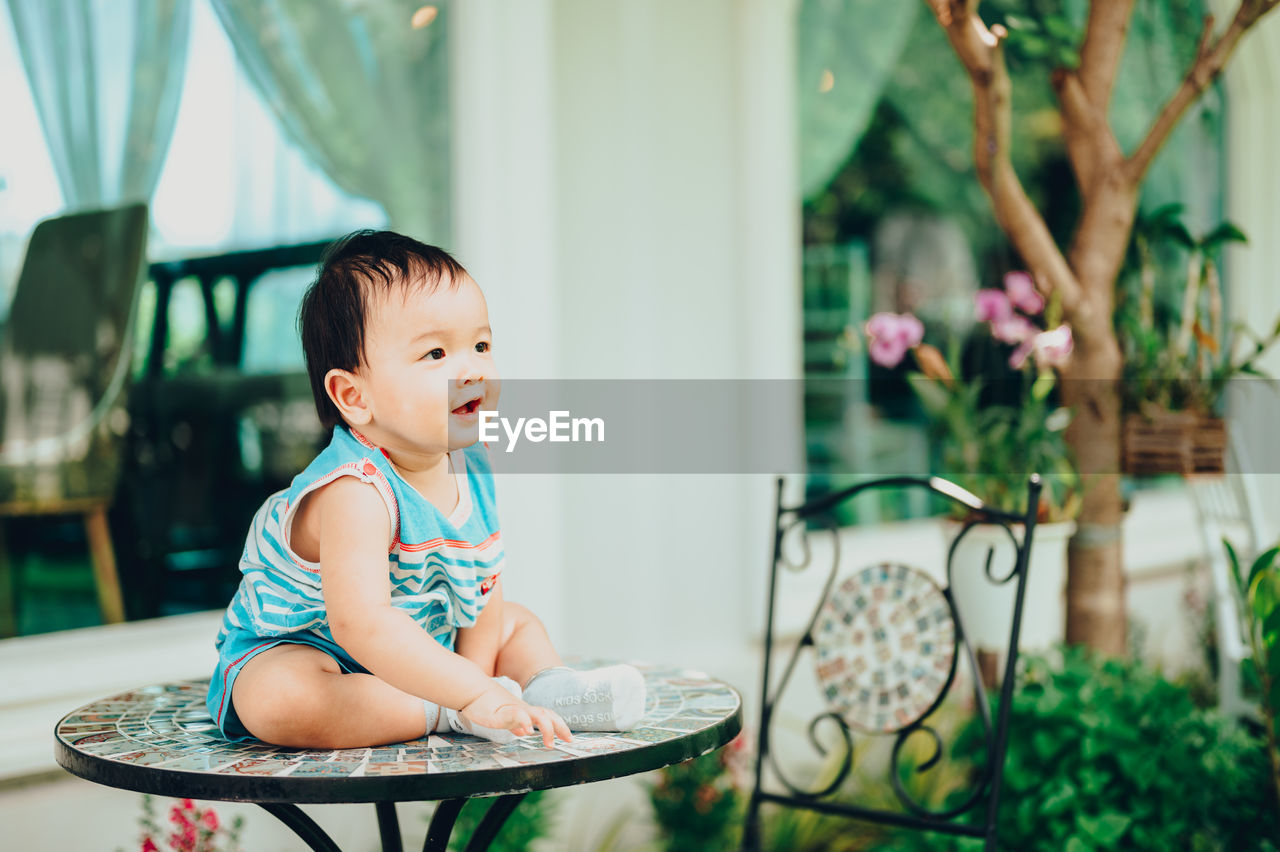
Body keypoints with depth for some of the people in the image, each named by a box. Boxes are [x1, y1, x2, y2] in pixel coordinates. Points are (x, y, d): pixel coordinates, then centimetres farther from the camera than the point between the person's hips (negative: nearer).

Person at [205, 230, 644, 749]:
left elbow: (482, 585, 2)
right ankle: (442, 716, -25)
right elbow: (359, 622, -45)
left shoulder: (470, 471, -8)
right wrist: (471, 696, -48)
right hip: (291, 650, -8)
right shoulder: (357, 492, -35)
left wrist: (475, 673, -11)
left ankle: (550, 688, -13)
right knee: (279, 701, -39)